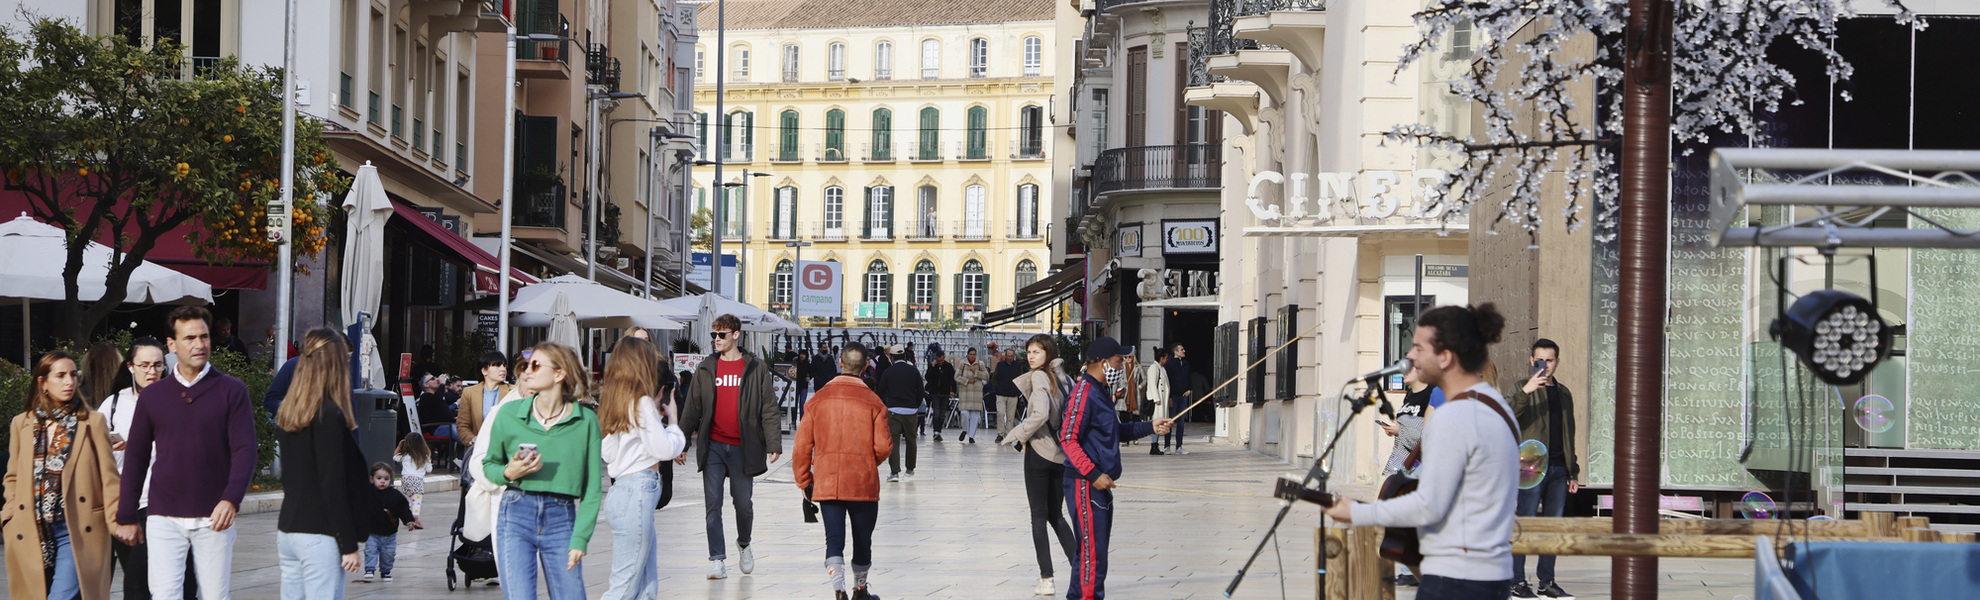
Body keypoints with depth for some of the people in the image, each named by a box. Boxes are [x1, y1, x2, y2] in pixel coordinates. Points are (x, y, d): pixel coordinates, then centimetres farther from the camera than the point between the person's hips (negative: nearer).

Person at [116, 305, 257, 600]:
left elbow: (244, 450, -5)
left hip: (213, 519, -1)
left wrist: (231, 499, -20)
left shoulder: (231, 391, 2)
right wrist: (126, 517, 13)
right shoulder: (152, 396, 8)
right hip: (164, 518, 1)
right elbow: (135, 457, 14)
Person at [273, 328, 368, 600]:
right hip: (319, 536, -8)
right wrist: (349, 544, -12)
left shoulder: (288, 412, 10)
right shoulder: (330, 415, -14)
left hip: (287, 532, 8)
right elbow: (334, 485, -16)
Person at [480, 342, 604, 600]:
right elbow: (488, 465, 16)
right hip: (516, 514, 0)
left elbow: (592, 488, 1)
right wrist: (508, 473, -8)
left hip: (561, 518, 0)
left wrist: (580, 539, -6)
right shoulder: (509, 413, 4)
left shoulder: (585, 420, 0)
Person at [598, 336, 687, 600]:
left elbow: (607, 452, 14)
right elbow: (665, 449, -14)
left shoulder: (611, 402, 14)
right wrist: (672, 420, 4)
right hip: (638, 492, -9)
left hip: (622, 488, 9)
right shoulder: (642, 403, -11)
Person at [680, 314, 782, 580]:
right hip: (713, 446, 2)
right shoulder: (705, 370, 8)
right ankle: (717, 559, 4)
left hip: (743, 447, -1)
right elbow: (692, 409, 11)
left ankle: (744, 545, 32)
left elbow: (769, 409, 0)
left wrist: (774, 443, -8)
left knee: (744, 504, 5)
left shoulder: (756, 369, 2)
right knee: (712, 505, -2)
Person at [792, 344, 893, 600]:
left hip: (826, 483, 1)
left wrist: (804, 482, 11)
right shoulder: (873, 401, -6)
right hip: (864, 483, -1)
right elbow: (883, 447, -8)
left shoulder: (818, 399, -1)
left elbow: (802, 446, 0)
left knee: (834, 540, 1)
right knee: (862, 539, 16)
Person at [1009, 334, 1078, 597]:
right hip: (1063, 454, 7)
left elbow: (1039, 414, -23)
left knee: (1039, 515, 0)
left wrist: (1022, 435, -10)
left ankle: (1046, 579, -2)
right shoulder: (1063, 378, 10)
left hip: (1040, 451, -7)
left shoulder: (1038, 377, -12)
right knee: (1056, 514, 16)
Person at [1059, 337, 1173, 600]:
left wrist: (1149, 427, 16)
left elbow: (1116, 431, 27)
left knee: (1093, 551, 16)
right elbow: (1067, 438, -21)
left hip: (1100, 485, 11)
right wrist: (1094, 474, -25)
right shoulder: (1083, 393, -15)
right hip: (1085, 485, -11)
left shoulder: (1100, 392, 17)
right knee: (1093, 551, -10)